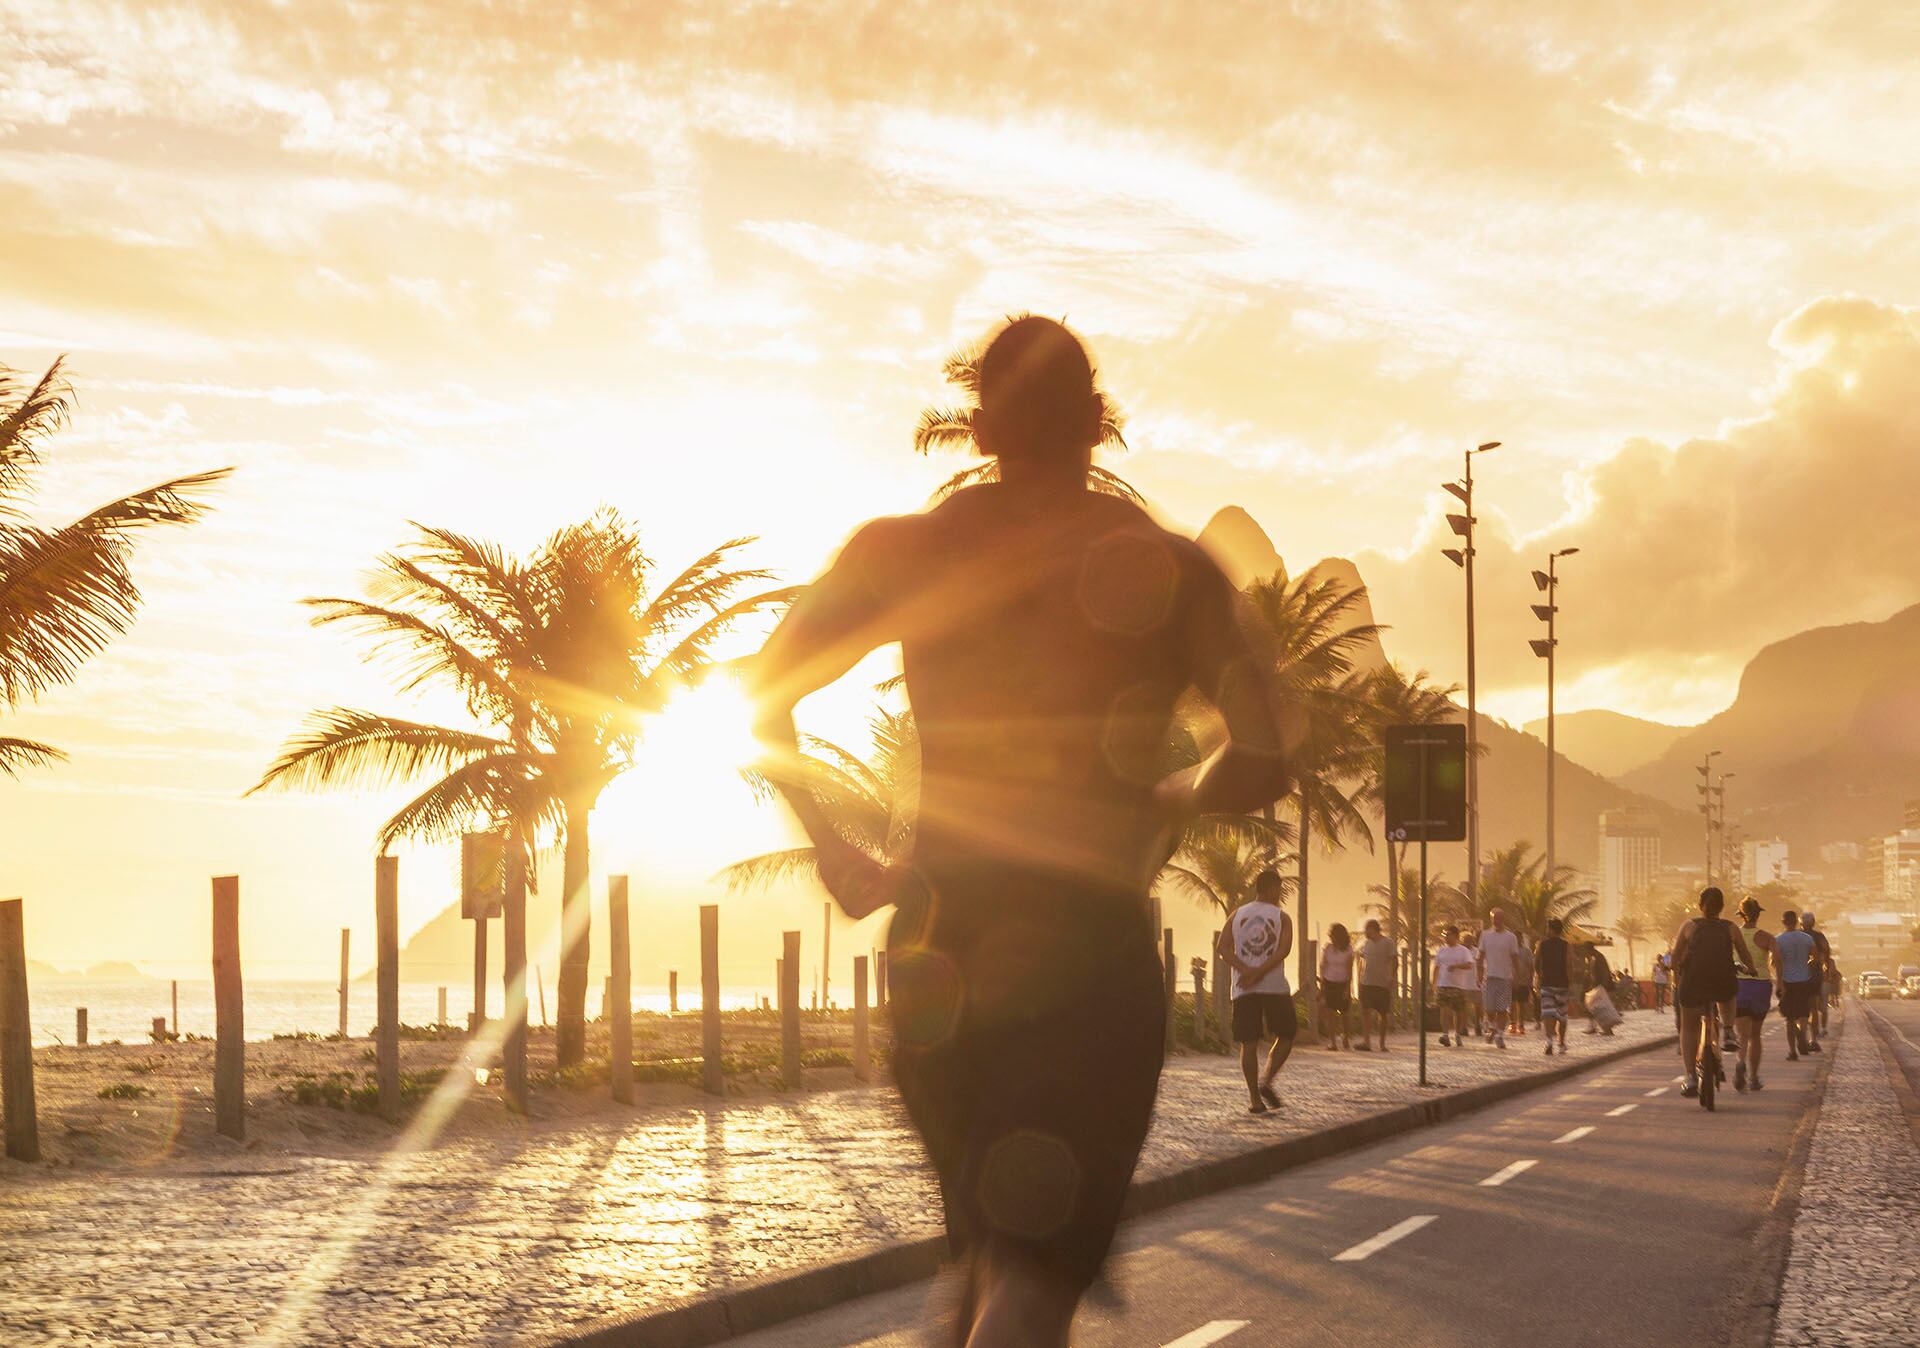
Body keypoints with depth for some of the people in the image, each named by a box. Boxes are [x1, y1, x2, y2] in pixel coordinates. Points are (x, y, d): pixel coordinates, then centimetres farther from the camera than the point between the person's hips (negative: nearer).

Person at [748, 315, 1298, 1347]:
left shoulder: (901, 552, 6)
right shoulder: (1167, 567, 0)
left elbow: (767, 697, 0)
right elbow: (1265, 757, -8)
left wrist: (836, 853, 8)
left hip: (938, 947, 4)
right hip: (1091, 950, -4)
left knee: (990, 1250, 23)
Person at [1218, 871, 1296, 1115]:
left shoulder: (1237, 915, 11)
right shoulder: (1281, 917, 3)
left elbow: (1223, 946, -2)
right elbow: (1284, 949, -13)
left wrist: (1246, 971, -10)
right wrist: (1259, 973, -15)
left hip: (1244, 988, 3)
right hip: (1275, 986, -2)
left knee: (1249, 1043, 4)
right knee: (1285, 1036, 13)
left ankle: (1254, 1098, -1)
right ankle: (1266, 1081, -5)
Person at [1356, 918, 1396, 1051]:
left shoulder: (1388, 943, -4)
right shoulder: (1365, 944, 9)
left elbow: (1395, 962, -5)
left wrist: (1392, 978, -14)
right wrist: (1360, 979, 12)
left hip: (1383, 984, -3)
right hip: (1366, 984, 3)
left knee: (1383, 1014, 5)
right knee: (1365, 1012, -11)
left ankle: (1382, 1044, 17)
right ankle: (1366, 1041, -17)